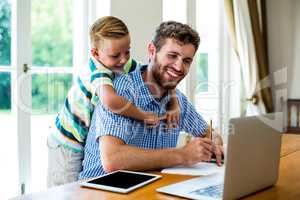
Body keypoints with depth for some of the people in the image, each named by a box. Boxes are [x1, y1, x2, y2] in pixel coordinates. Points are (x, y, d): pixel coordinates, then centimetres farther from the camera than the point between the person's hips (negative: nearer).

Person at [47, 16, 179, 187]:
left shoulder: (127, 64, -9)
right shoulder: (99, 72, -31)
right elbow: (109, 100, -53)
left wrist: (174, 104, -16)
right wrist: (144, 115, -40)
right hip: (68, 144, -7)